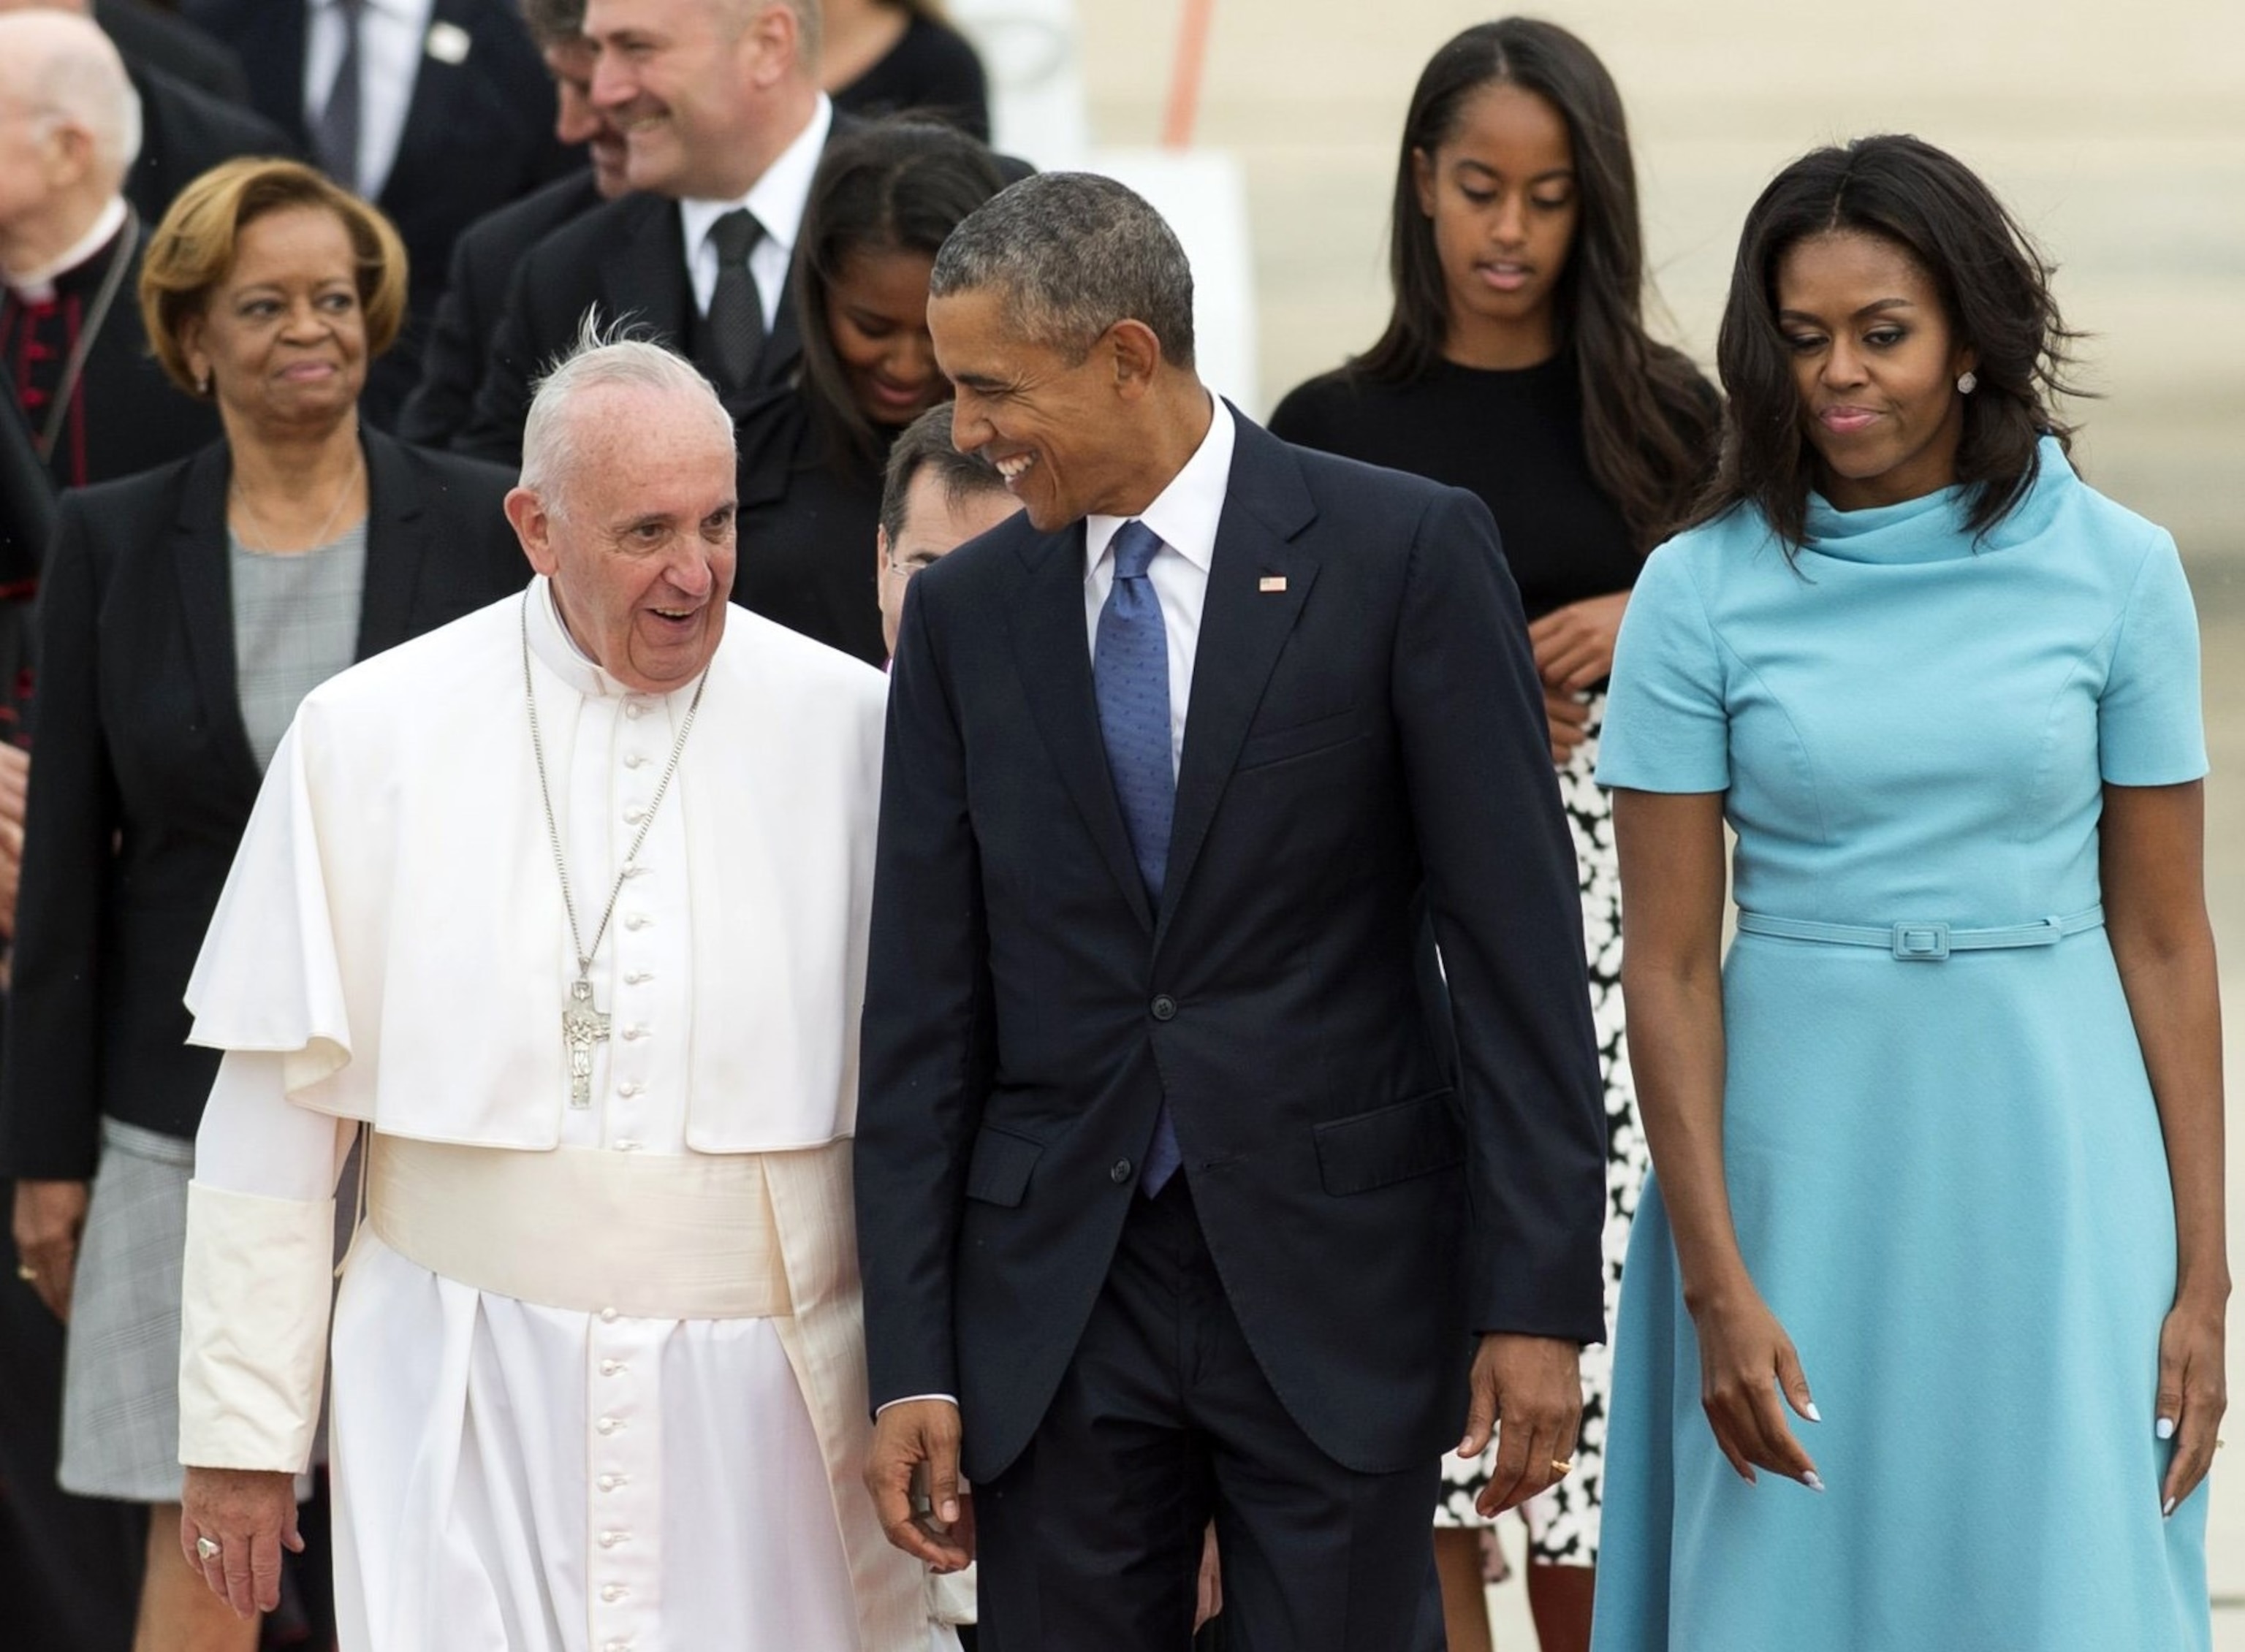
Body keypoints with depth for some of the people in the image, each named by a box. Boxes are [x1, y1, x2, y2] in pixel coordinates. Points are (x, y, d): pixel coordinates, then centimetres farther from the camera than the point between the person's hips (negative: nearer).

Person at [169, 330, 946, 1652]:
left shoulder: (850, 730, 1)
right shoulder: (370, 736, 1)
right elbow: (280, 1099, 4)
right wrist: (242, 1429, 2)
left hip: (770, 1387, 1)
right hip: (463, 1395, 0)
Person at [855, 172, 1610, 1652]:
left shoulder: (1405, 556, -5)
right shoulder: (964, 615, 7)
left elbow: (1517, 943, -6)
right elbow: (925, 1009, 6)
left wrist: (1539, 1301, -10)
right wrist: (912, 1360, 2)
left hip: (1337, 1287, -3)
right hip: (1056, 1295, 3)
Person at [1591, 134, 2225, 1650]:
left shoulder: (2115, 570, -1)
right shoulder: (1702, 591, -2)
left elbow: (2163, 937, 2)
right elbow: (1668, 967, -2)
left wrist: (2200, 1279, -1)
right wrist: (1716, 1287, -8)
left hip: (2050, 1148, 0)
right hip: (1803, 1160, 0)